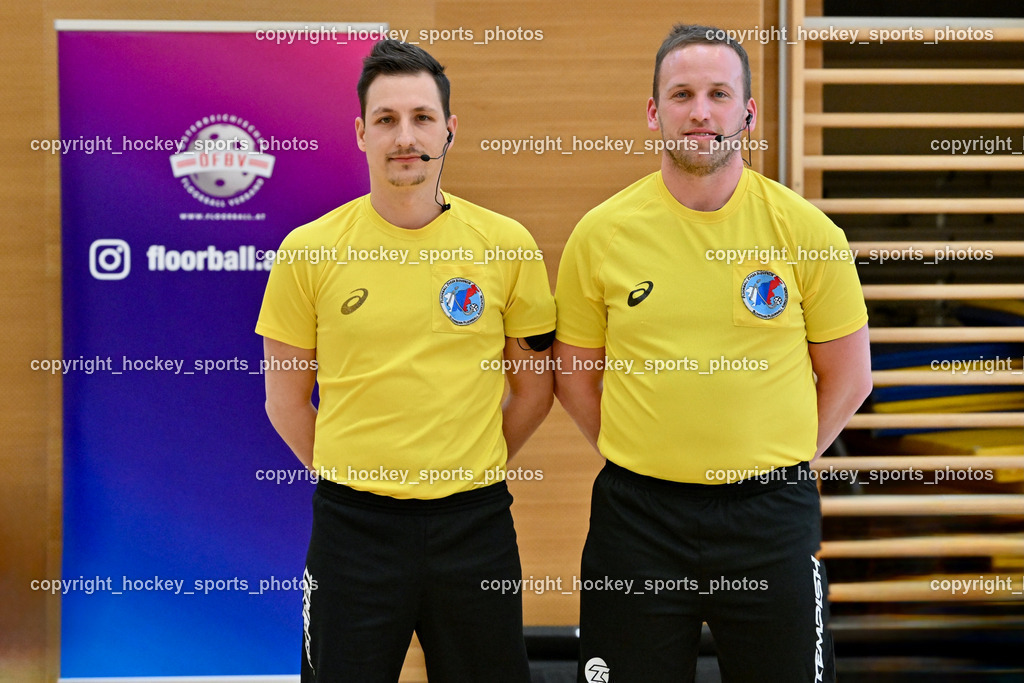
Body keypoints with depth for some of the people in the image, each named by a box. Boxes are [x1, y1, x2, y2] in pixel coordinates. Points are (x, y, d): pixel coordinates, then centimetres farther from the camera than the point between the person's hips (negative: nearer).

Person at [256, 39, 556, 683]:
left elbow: (534, 387, 9)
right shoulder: (310, 250, -3)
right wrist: (352, 478, 5)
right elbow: (287, 399, 6)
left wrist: (467, 469, 7)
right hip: (353, 526, -1)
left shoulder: (507, 245, -1)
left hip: (475, 523, 1)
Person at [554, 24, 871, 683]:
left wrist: (776, 462, 3)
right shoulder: (601, 233, -1)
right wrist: (641, 458, 5)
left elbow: (848, 377, 6)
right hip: (637, 515, 1)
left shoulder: (805, 230, -2)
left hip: (771, 512, 0)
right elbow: (574, 375, 9)